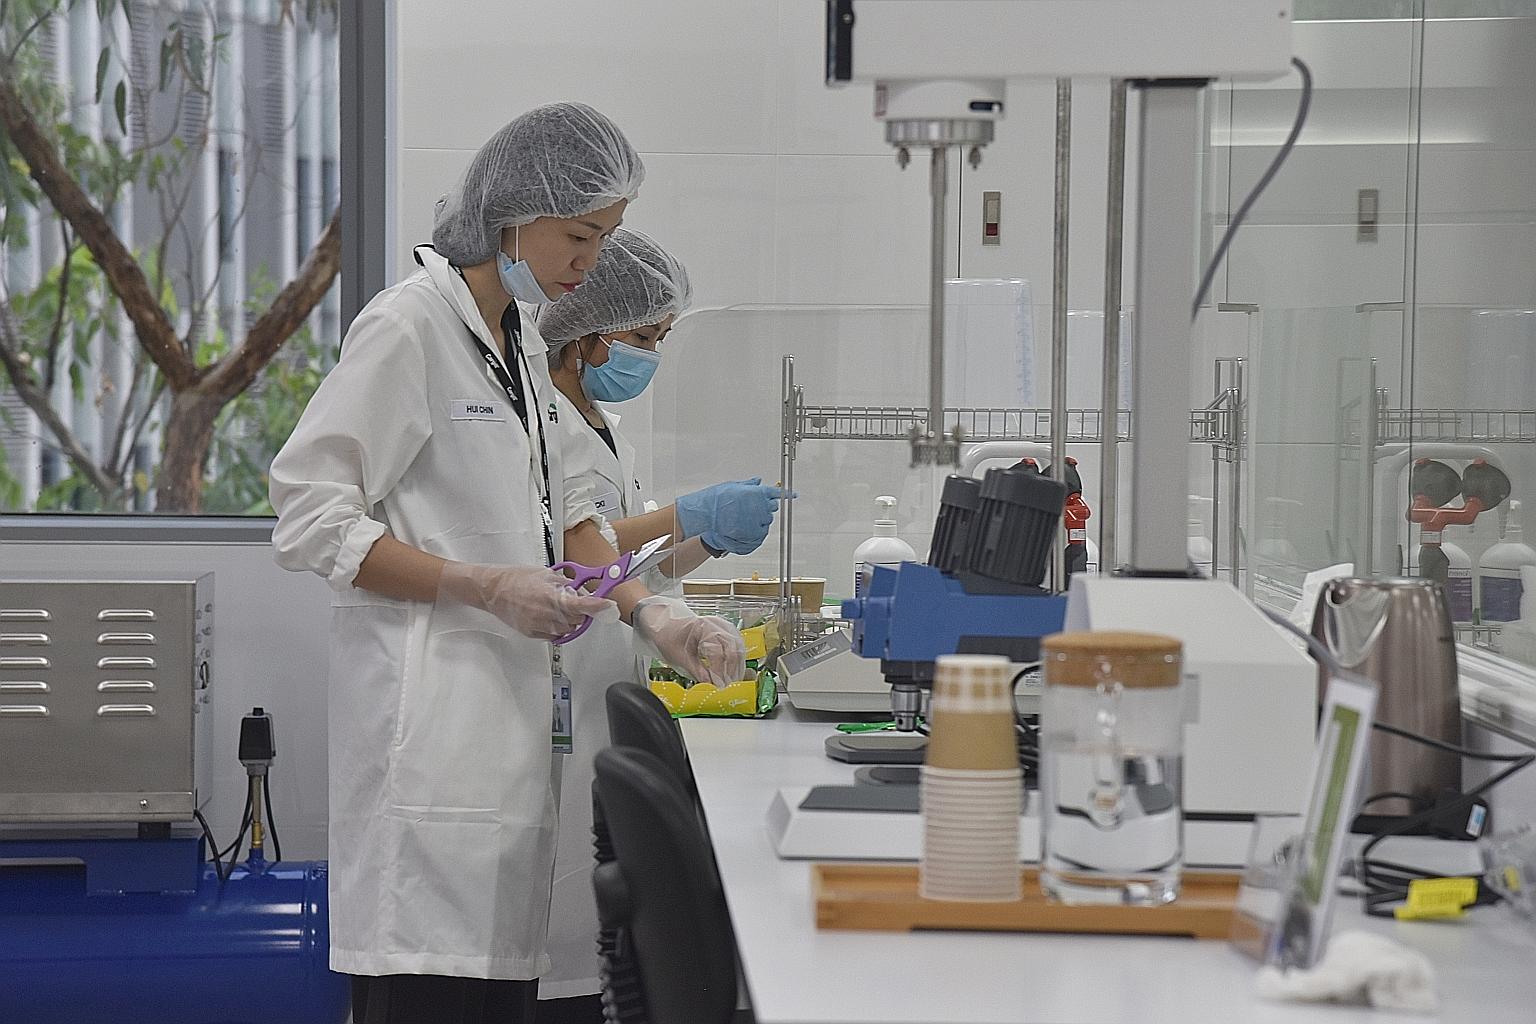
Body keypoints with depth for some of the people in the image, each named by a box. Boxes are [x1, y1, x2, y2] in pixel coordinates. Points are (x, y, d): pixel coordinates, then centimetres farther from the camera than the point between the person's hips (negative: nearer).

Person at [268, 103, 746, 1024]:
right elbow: (312, 522, -13)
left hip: (510, 709, 8)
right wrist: (485, 588, -17)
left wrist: (650, 616, 10)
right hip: (430, 723, -8)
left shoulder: (521, 341, 17)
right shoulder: (409, 326, -10)